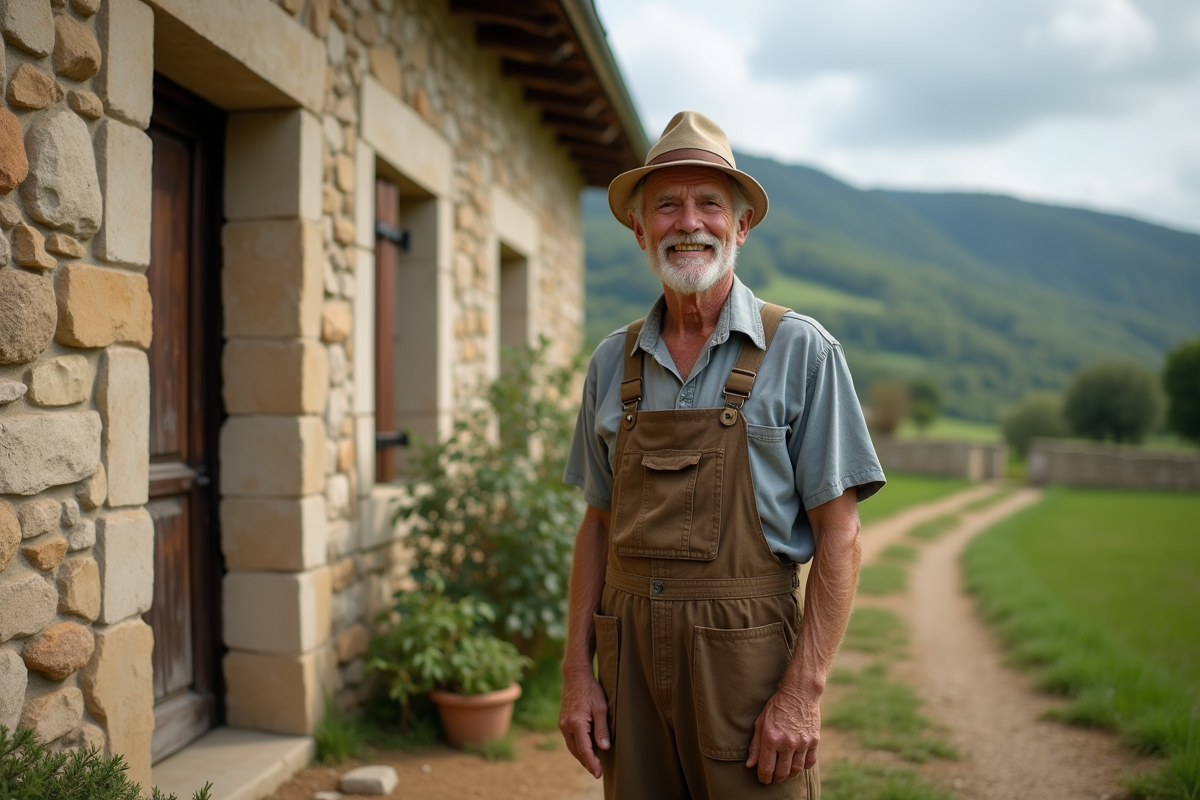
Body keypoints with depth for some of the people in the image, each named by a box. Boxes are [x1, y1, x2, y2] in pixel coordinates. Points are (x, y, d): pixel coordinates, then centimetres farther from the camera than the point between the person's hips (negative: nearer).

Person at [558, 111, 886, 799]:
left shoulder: (800, 350, -5)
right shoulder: (614, 363, 7)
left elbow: (839, 536, -6)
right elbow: (601, 524, 11)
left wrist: (804, 690, -13)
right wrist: (578, 672, 5)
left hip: (746, 651, -3)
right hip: (631, 650, 4)